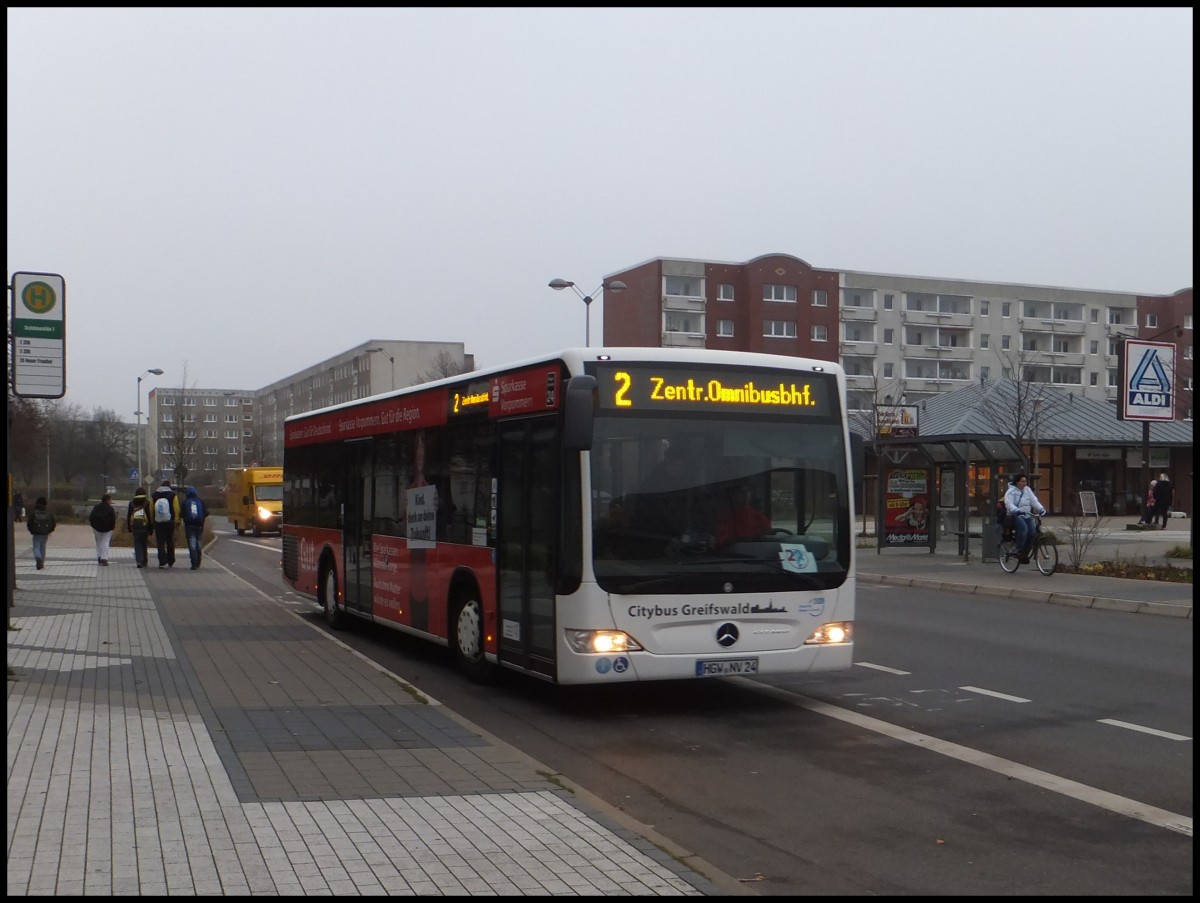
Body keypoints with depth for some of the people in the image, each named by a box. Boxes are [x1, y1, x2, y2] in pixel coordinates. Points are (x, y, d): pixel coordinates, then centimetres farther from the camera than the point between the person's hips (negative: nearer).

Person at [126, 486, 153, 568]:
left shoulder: (131, 503, 4)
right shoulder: (147, 502, -4)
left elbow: (128, 516, 7)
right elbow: (150, 516, -5)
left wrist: (129, 529, 13)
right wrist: (150, 530, 0)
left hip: (134, 527, 1)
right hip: (144, 527, -1)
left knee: (137, 544, 4)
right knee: (144, 544, 12)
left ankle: (139, 561, -10)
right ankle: (144, 561, 17)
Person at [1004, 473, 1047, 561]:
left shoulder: (1027, 490, 11)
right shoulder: (1011, 491, -7)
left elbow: (1034, 501, 3)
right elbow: (1009, 504, -21)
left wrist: (1041, 509, -15)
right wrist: (1016, 510, -40)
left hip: (1027, 516, 6)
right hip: (1015, 516, -6)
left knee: (1032, 532, -16)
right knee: (1023, 528, -33)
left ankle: (1025, 553, -2)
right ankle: (1019, 551, -26)